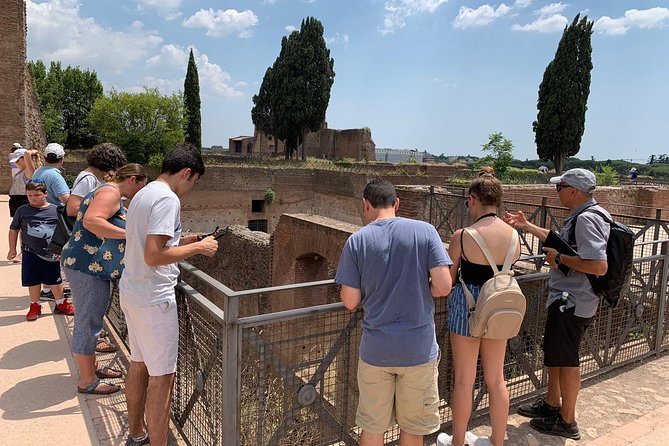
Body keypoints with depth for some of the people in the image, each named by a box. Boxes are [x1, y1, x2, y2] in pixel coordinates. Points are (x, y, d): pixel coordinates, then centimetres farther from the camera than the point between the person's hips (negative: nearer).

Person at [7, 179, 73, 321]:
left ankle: (61, 304, 26)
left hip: (51, 253, -1)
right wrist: (12, 249, 8)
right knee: (33, 281, 9)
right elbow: (14, 229, 9)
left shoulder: (55, 210, -2)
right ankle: (35, 306, 26)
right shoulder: (22, 210, 1)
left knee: (55, 280, 9)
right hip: (30, 253, 1)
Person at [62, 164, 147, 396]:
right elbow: (92, 221, -29)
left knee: (91, 318, 19)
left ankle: (91, 367, 33)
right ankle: (87, 381, 7)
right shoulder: (110, 192, -13)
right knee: (88, 321, -3)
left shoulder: (106, 192, 20)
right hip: (88, 265, -11)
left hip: (89, 265, 11)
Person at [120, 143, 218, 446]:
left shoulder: (143, 194, 12)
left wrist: (186, 241, 15)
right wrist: (197, 248, -15)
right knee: (162, 376, 0)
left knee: (138, 364, 20)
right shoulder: (167, 199, -18)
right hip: (154, 299, -10)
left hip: (131, 292, 10)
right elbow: (153, 256, -25)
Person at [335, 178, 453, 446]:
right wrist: (418, 290, 7)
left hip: (375, 351, 0)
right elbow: (443, 287, -13)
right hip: (419, 350, 0)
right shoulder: (425, 231, -8)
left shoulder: (357, 241, -7)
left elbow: (350, 302, -8)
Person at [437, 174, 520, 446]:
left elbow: (447, 280, -9)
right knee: (496, 379, 18)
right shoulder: (514, 236, -5)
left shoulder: (462, 236, -18)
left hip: (468, 308, -4)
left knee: (464, 380, 11)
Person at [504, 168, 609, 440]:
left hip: (571, 303, -10)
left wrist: (560, 259, -21)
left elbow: (599, 266, -33)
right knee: (554, 353, 22)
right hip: (566, 298, 10)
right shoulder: (582, 216, 9)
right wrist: (527, 226, 25)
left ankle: (567, 422, 22)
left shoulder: (587, 219, -24)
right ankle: (551, 405, 39)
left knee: (566, 360, 5)